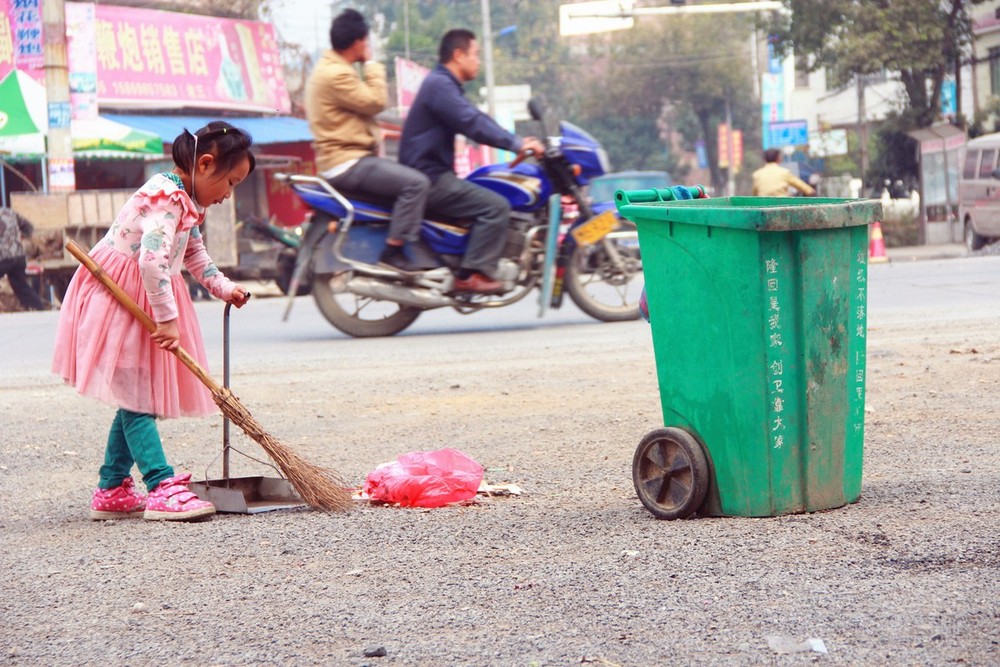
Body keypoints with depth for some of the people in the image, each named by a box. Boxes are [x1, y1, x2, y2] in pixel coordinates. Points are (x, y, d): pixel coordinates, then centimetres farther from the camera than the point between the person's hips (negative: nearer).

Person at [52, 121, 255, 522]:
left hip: (146, 303, 10)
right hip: (120, 297, -10)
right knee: (136, 397, -11)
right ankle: (163, 490, -18)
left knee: (136, 399, 11)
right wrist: (167, 319, -30)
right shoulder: (166, 197, -22)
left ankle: (111, 490, 17)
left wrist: (223, 287, 17)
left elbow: (193, 253, 28)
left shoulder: (186, 201, 12)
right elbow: (152, 260, -32)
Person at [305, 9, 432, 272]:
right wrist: (371, 64, -7)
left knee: (411, 176, 20)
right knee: (416, 183, -21)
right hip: (347, 162, -11)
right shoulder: (336, 75, -19)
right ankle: (393, 252, -21)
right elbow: (376, 101, -18)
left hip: (345, 156, 11)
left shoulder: (330, 68, 17)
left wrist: (379, 133, 17)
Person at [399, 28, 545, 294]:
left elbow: (476, 120, 21)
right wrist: (516, 144, -22)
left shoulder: (445, 85, 20)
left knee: (493, 200, 20)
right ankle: (471, 274, -20)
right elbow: (472, 125, -24)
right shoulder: (439, 85, -15)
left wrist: (517, 141, 12)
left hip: (434, 175, 11)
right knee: (496, 206, -18)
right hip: (430, 179, -11)